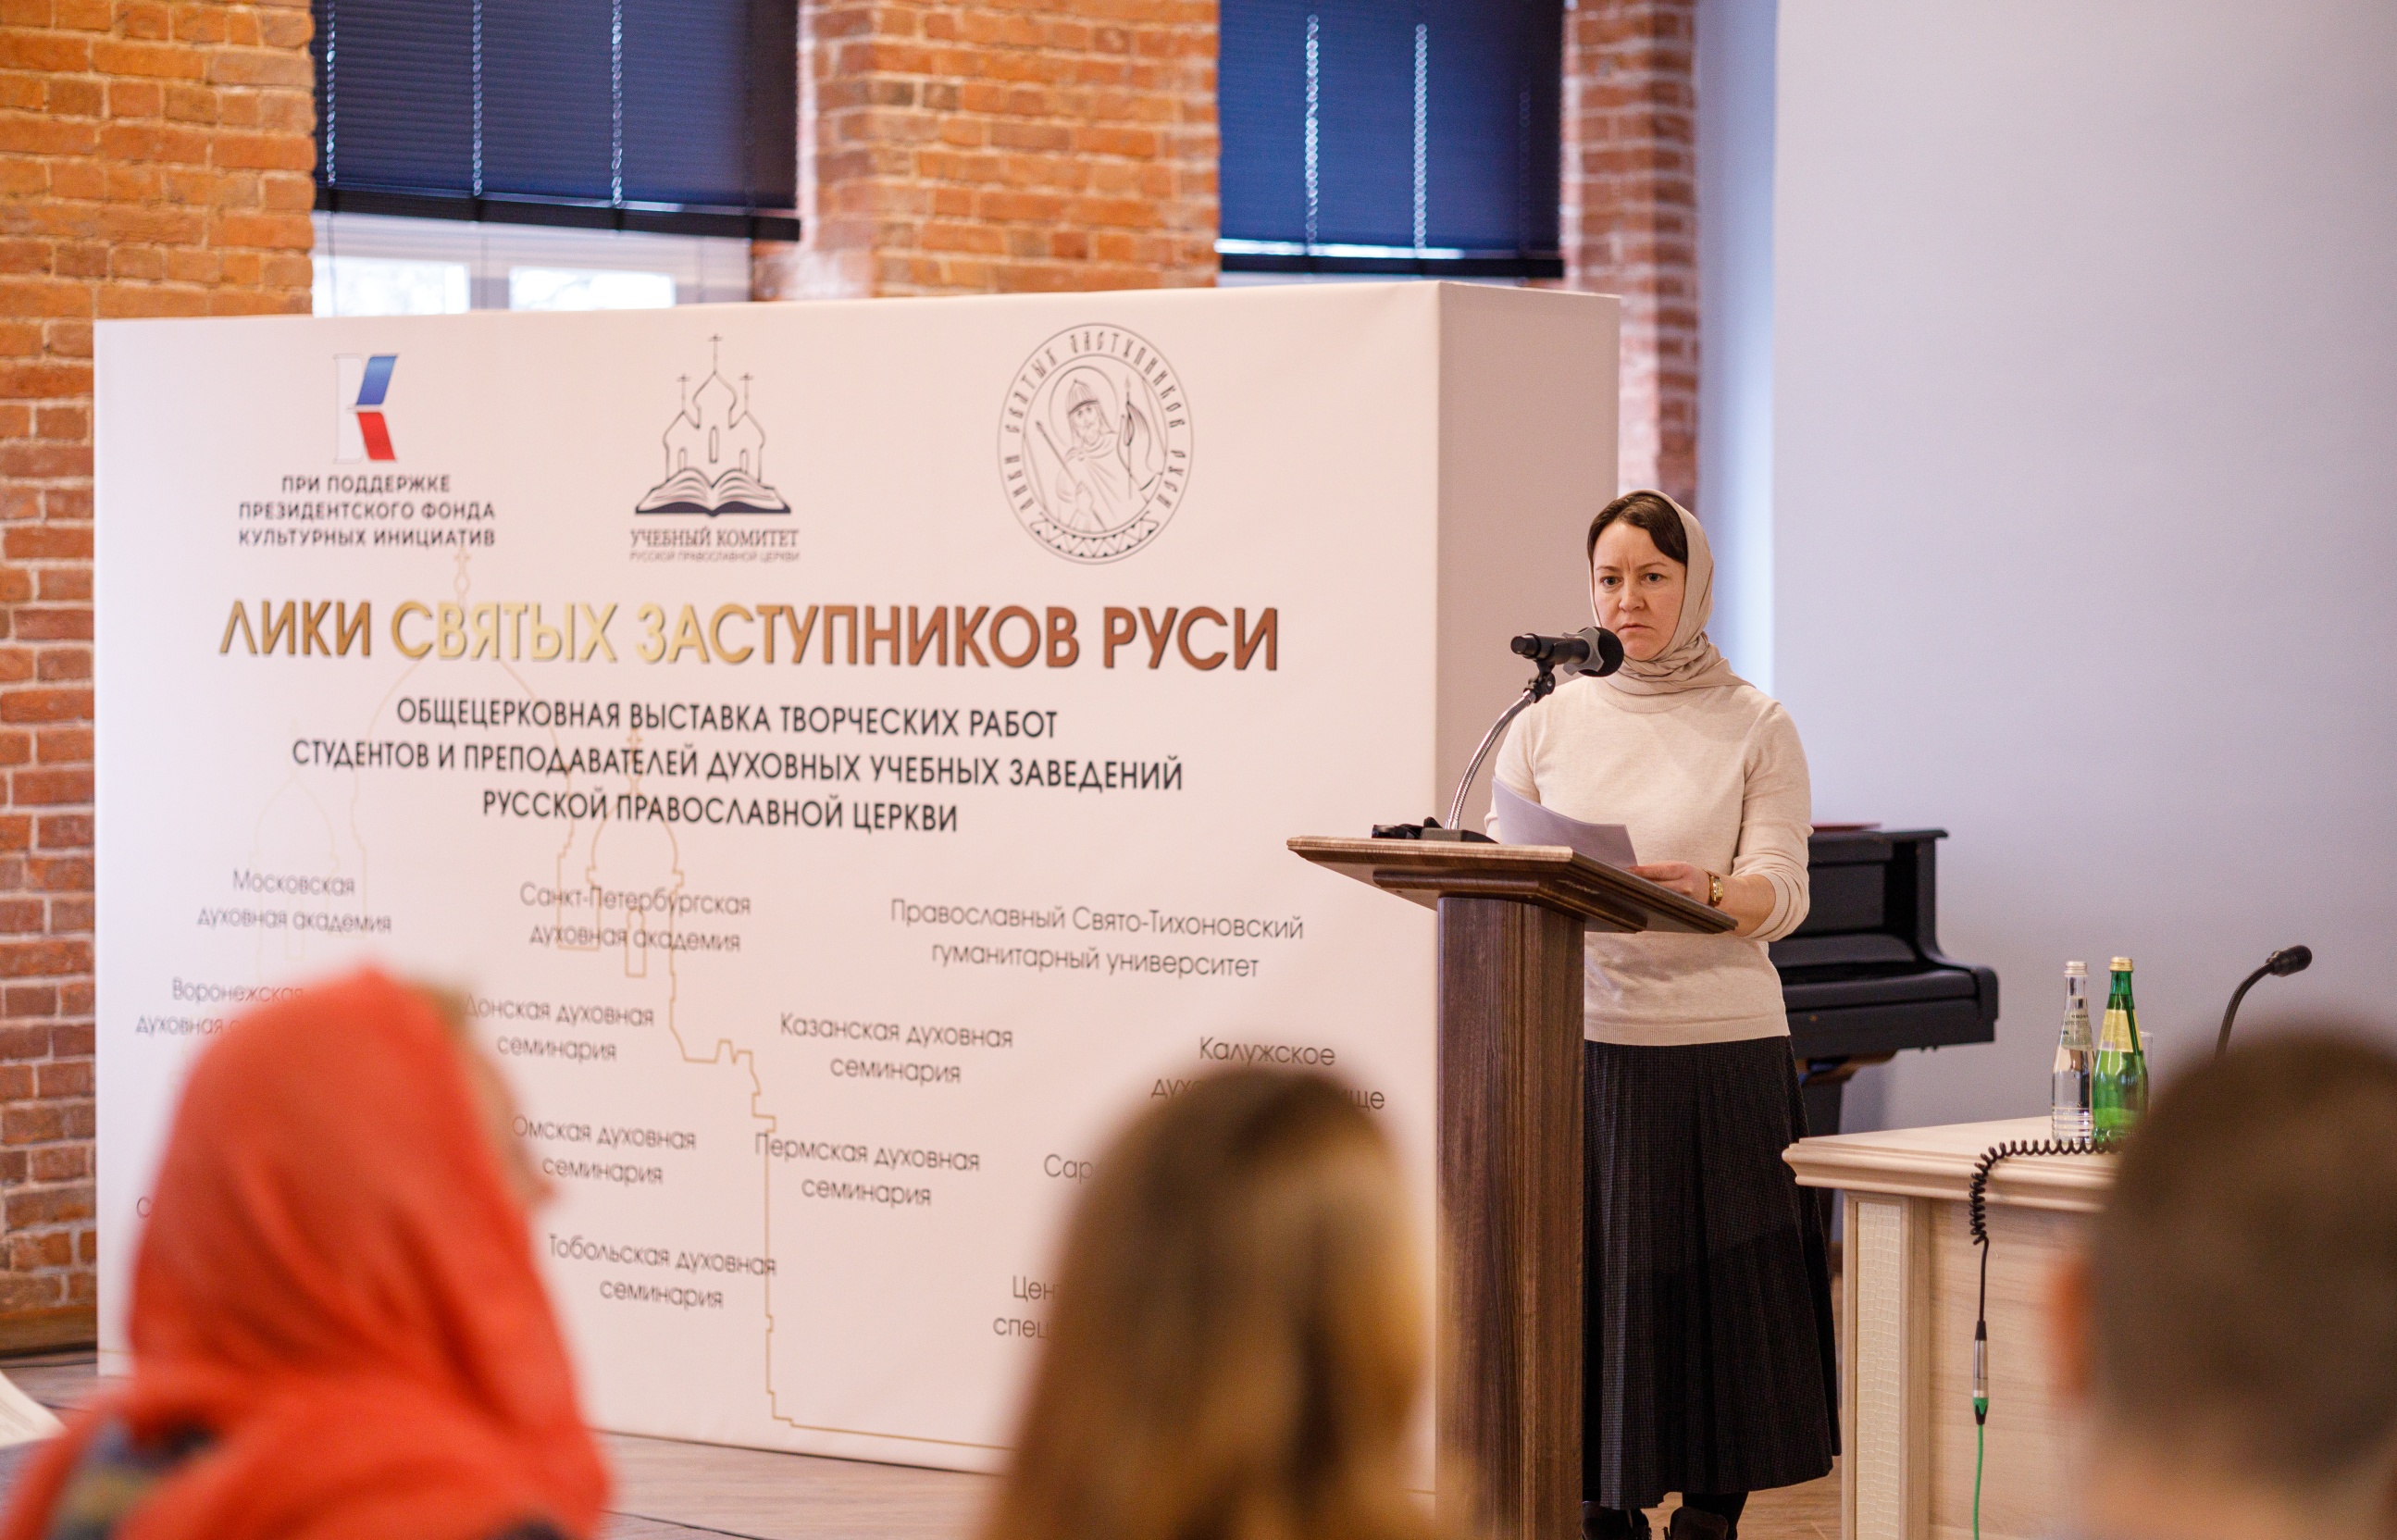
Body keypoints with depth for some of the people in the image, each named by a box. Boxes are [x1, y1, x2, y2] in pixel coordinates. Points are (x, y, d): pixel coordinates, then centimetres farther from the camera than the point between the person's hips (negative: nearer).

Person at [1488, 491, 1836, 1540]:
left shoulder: (1755, 727, 4)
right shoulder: (1548, 724, 12)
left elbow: (1782, 894, -6)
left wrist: (1706, 892, -27)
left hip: (1720, 1048, -2)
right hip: (1579, 1046, 2)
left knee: (1717, 1294, -2)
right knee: (1588, 1287, 1)